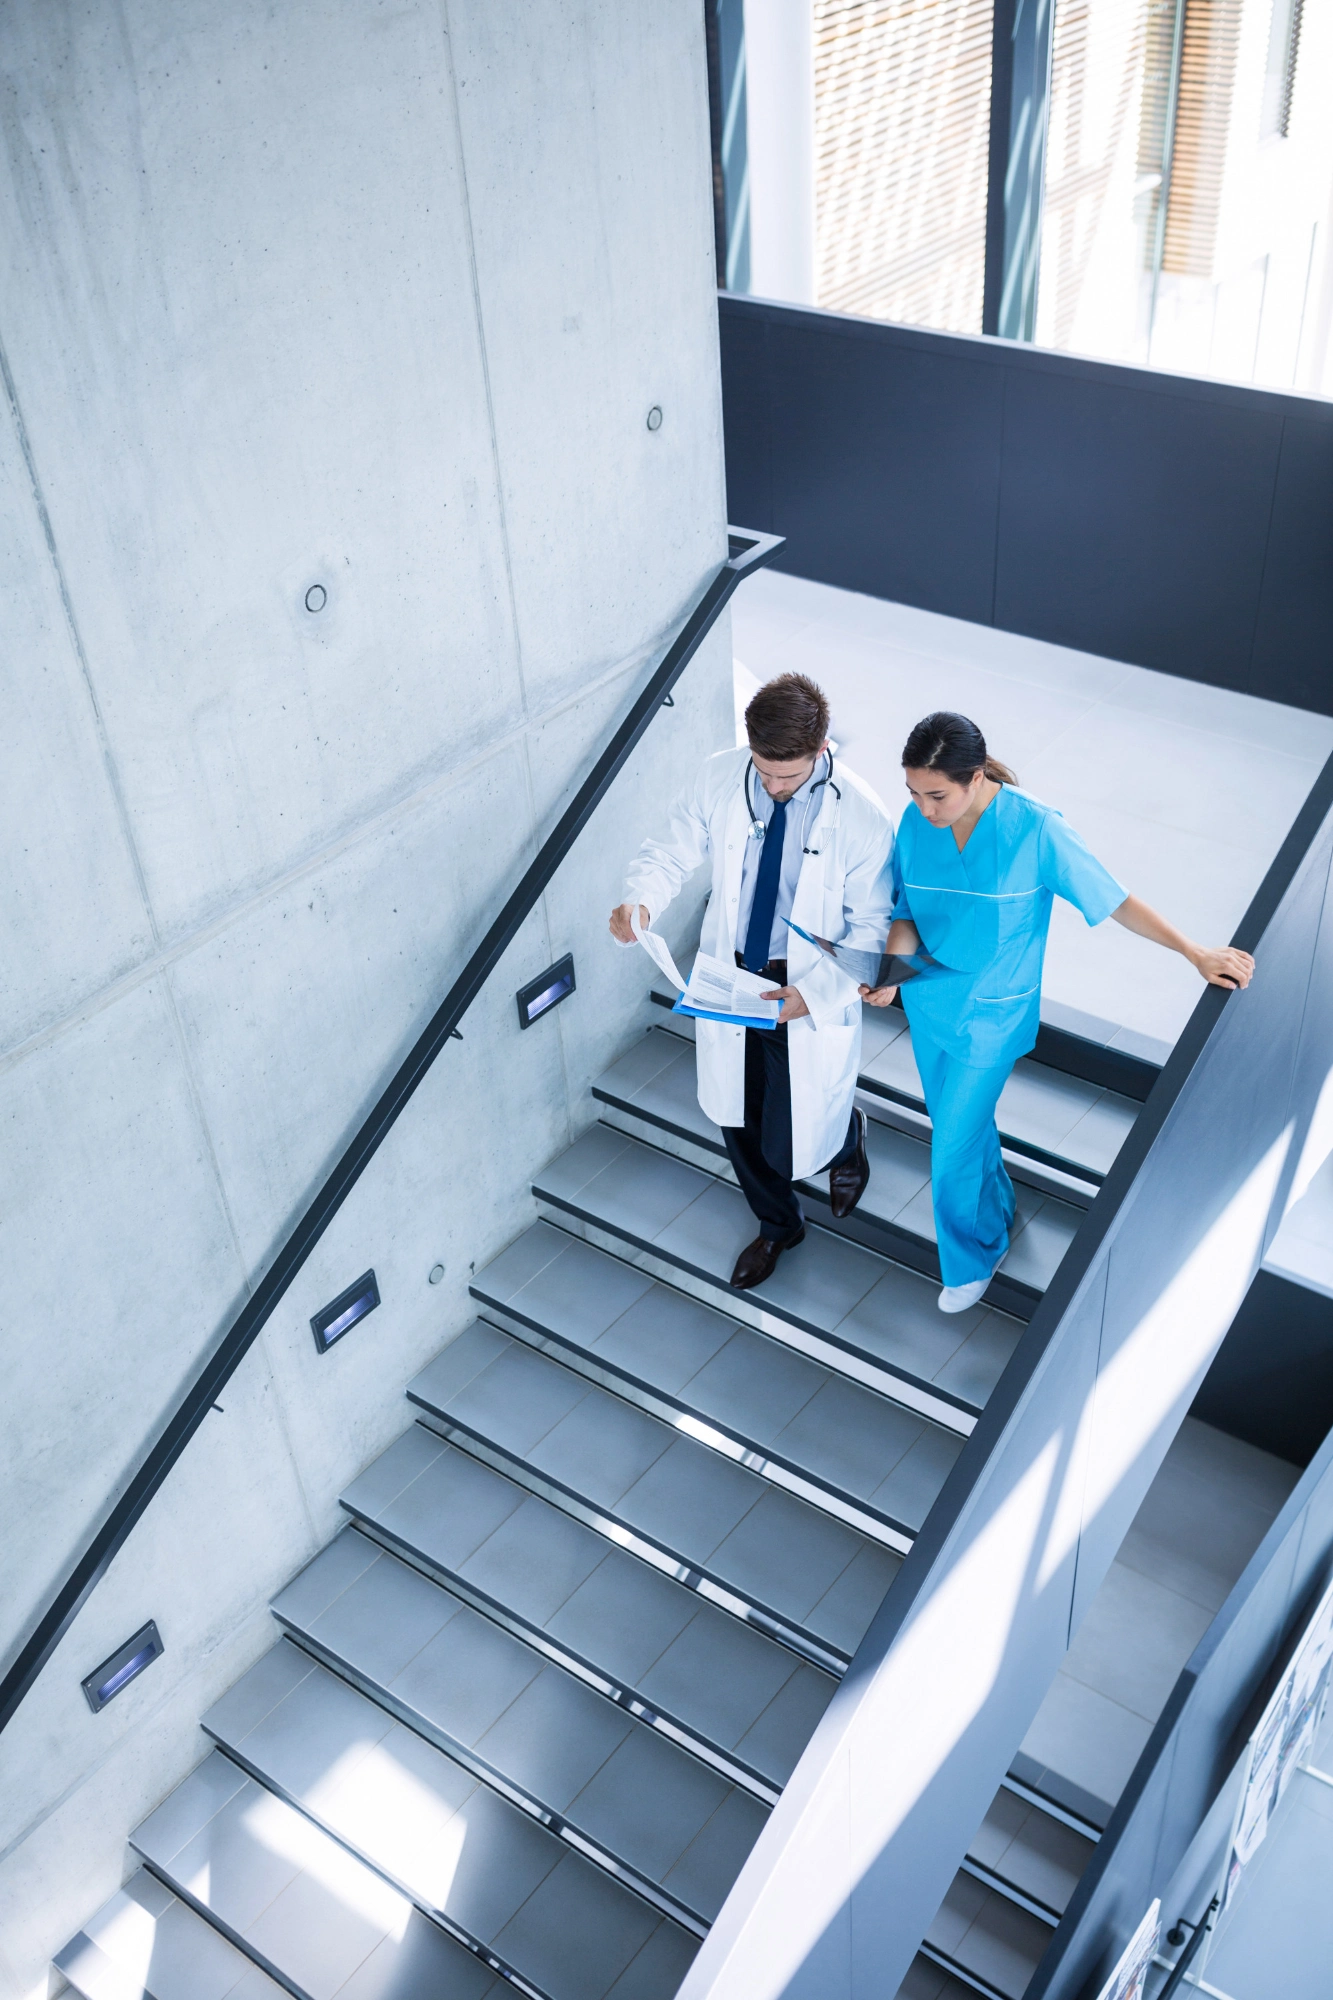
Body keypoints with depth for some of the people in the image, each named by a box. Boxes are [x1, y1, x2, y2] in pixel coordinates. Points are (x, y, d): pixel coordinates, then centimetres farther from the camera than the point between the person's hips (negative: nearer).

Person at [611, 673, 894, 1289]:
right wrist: (641, 899, -24)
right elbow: (672, 851, -2)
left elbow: (870, 927, -14)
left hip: (811, 994, -4)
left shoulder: (861, 816, -23)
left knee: (798, 1140, 5)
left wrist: (815, 993, -27)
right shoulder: (719, 778, -14)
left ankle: (847, 1136, 46)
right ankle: (776, 1224, 50)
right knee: (737, 1118, 20)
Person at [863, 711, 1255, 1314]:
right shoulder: (915, 823, -13)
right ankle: (997, 1211, 53)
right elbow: (907, 915, -3)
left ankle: (972, 1258, 31)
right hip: (928, 1003, 4)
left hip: (989, 1018, -4)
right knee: (962, 1125, 23)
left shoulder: (1034, 829, -25)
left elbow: (1114, 900, -15)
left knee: (953, 1149, 3)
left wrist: (1196, 954, -11)